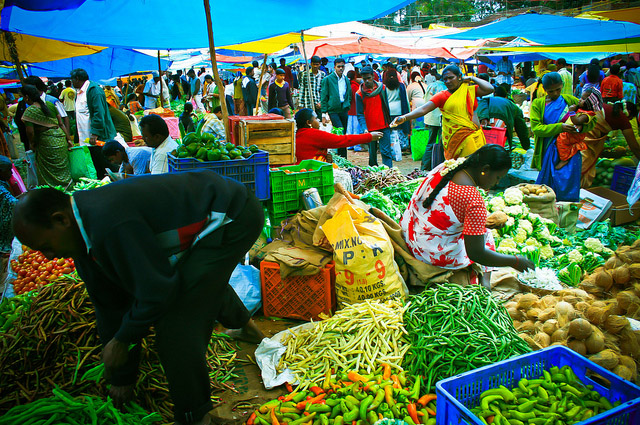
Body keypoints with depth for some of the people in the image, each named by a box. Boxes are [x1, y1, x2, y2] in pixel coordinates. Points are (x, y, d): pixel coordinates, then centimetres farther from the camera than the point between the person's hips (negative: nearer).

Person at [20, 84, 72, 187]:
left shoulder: (29, 112, -11)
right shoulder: (50, 105, 5)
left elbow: (30, 132, -14)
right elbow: (61, 123, 6)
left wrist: (32, 144, 6)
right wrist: (68, 139, 12)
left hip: (46, 143, -5)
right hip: (61, 139, 5)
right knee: (63, 169, 15)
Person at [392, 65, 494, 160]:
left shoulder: (471, 89, 11)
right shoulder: (442, 96, 3)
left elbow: (490, 89, -2)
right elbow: (423, 109, -8)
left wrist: (472, 78, 7)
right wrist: (404, 118, -22)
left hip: (474, 136, 3)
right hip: (454, 139, -3)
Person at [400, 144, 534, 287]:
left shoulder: (445, 166, -1)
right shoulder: (474, 200, -24)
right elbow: (476, 254, -20)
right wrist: (515, 261, -6)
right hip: (435, 255, -7)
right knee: (486, 234, 17)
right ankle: (484, 281, 11)